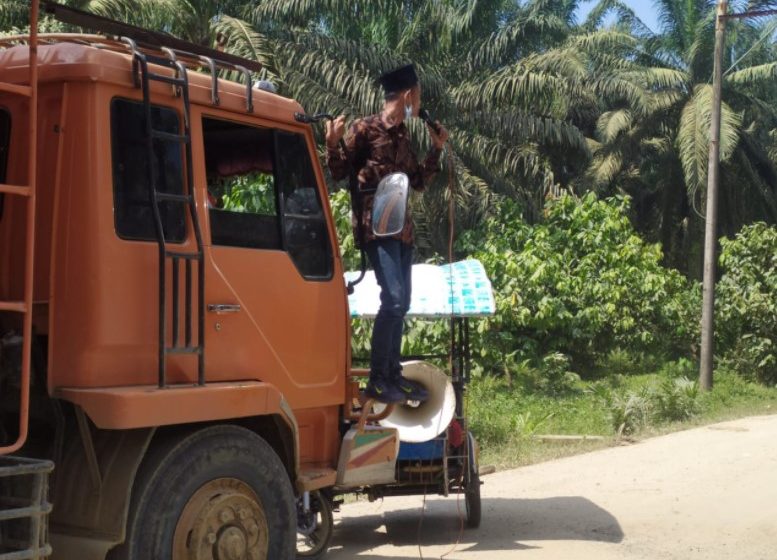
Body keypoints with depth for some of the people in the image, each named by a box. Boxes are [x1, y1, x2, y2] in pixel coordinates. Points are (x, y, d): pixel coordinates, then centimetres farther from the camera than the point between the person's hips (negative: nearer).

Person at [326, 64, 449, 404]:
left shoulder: (403, 137, 16)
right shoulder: (365, 129, -5)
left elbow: (419, 182, 24)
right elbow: (339, 172, -4)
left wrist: (437, 148, 20)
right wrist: (333, 143, -20)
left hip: (402, 227, 8)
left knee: (401, 302, 9)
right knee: (394, 298, -17)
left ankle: (393, 374, 18)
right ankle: (377, 380, -10)